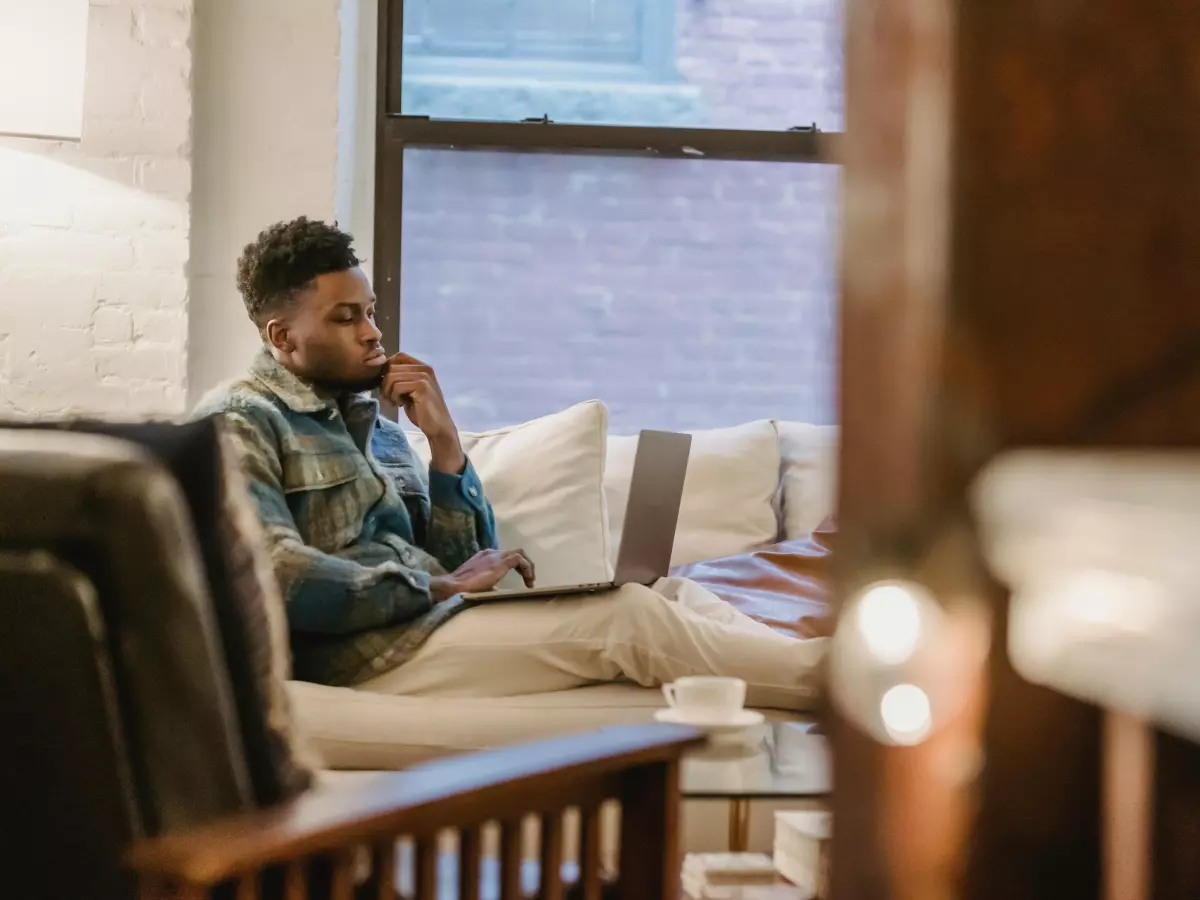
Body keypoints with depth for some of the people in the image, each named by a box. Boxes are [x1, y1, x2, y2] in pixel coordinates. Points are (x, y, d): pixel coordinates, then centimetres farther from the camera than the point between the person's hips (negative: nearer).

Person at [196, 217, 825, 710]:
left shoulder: (372, 422, 21)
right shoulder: (241, 420, -3)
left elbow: (459, 565, 16)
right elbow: (274, 574, -19)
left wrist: (444, 443, 3)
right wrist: (440, 586, -14)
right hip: (362, 651, -8)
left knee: (669, 593, -7)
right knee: (629, 619, -20)